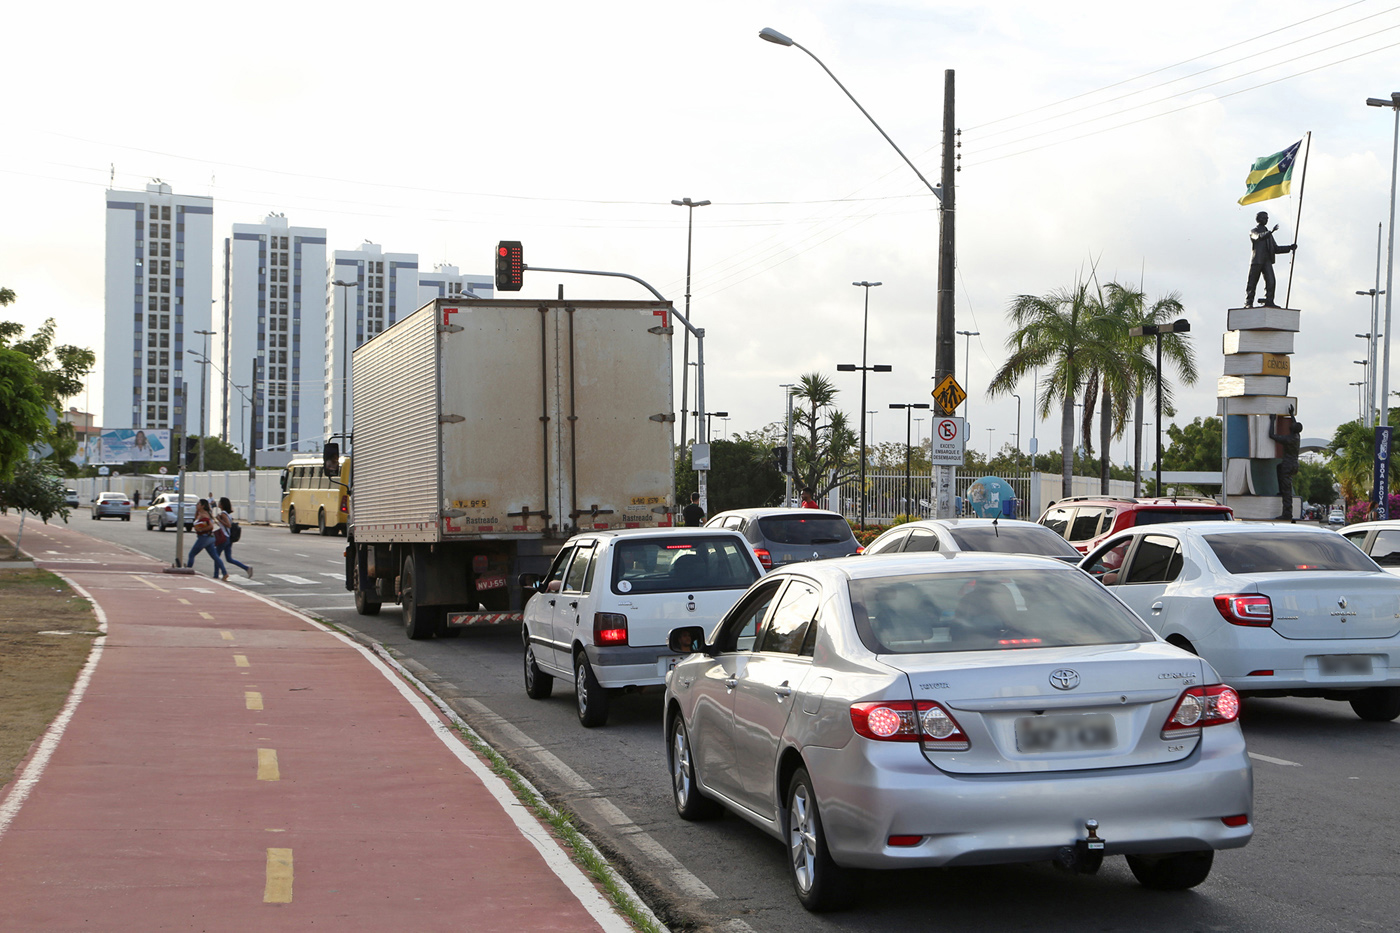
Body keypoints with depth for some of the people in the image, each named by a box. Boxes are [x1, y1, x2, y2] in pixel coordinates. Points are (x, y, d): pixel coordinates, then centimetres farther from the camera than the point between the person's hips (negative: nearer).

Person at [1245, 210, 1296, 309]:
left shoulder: (1268, 233, 25)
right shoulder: (1253, 232, 6)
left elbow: (1275, 249, 22)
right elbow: (1259, 237, -19)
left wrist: (1290, 247, 11)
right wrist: (1271, 231, -33)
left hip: (1267, 261, 5)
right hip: (1256, 261, -5)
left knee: (1271, 281, -11)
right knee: (1252, 282, -3)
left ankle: (1269, 301, -13)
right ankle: (1248, 302, 3)